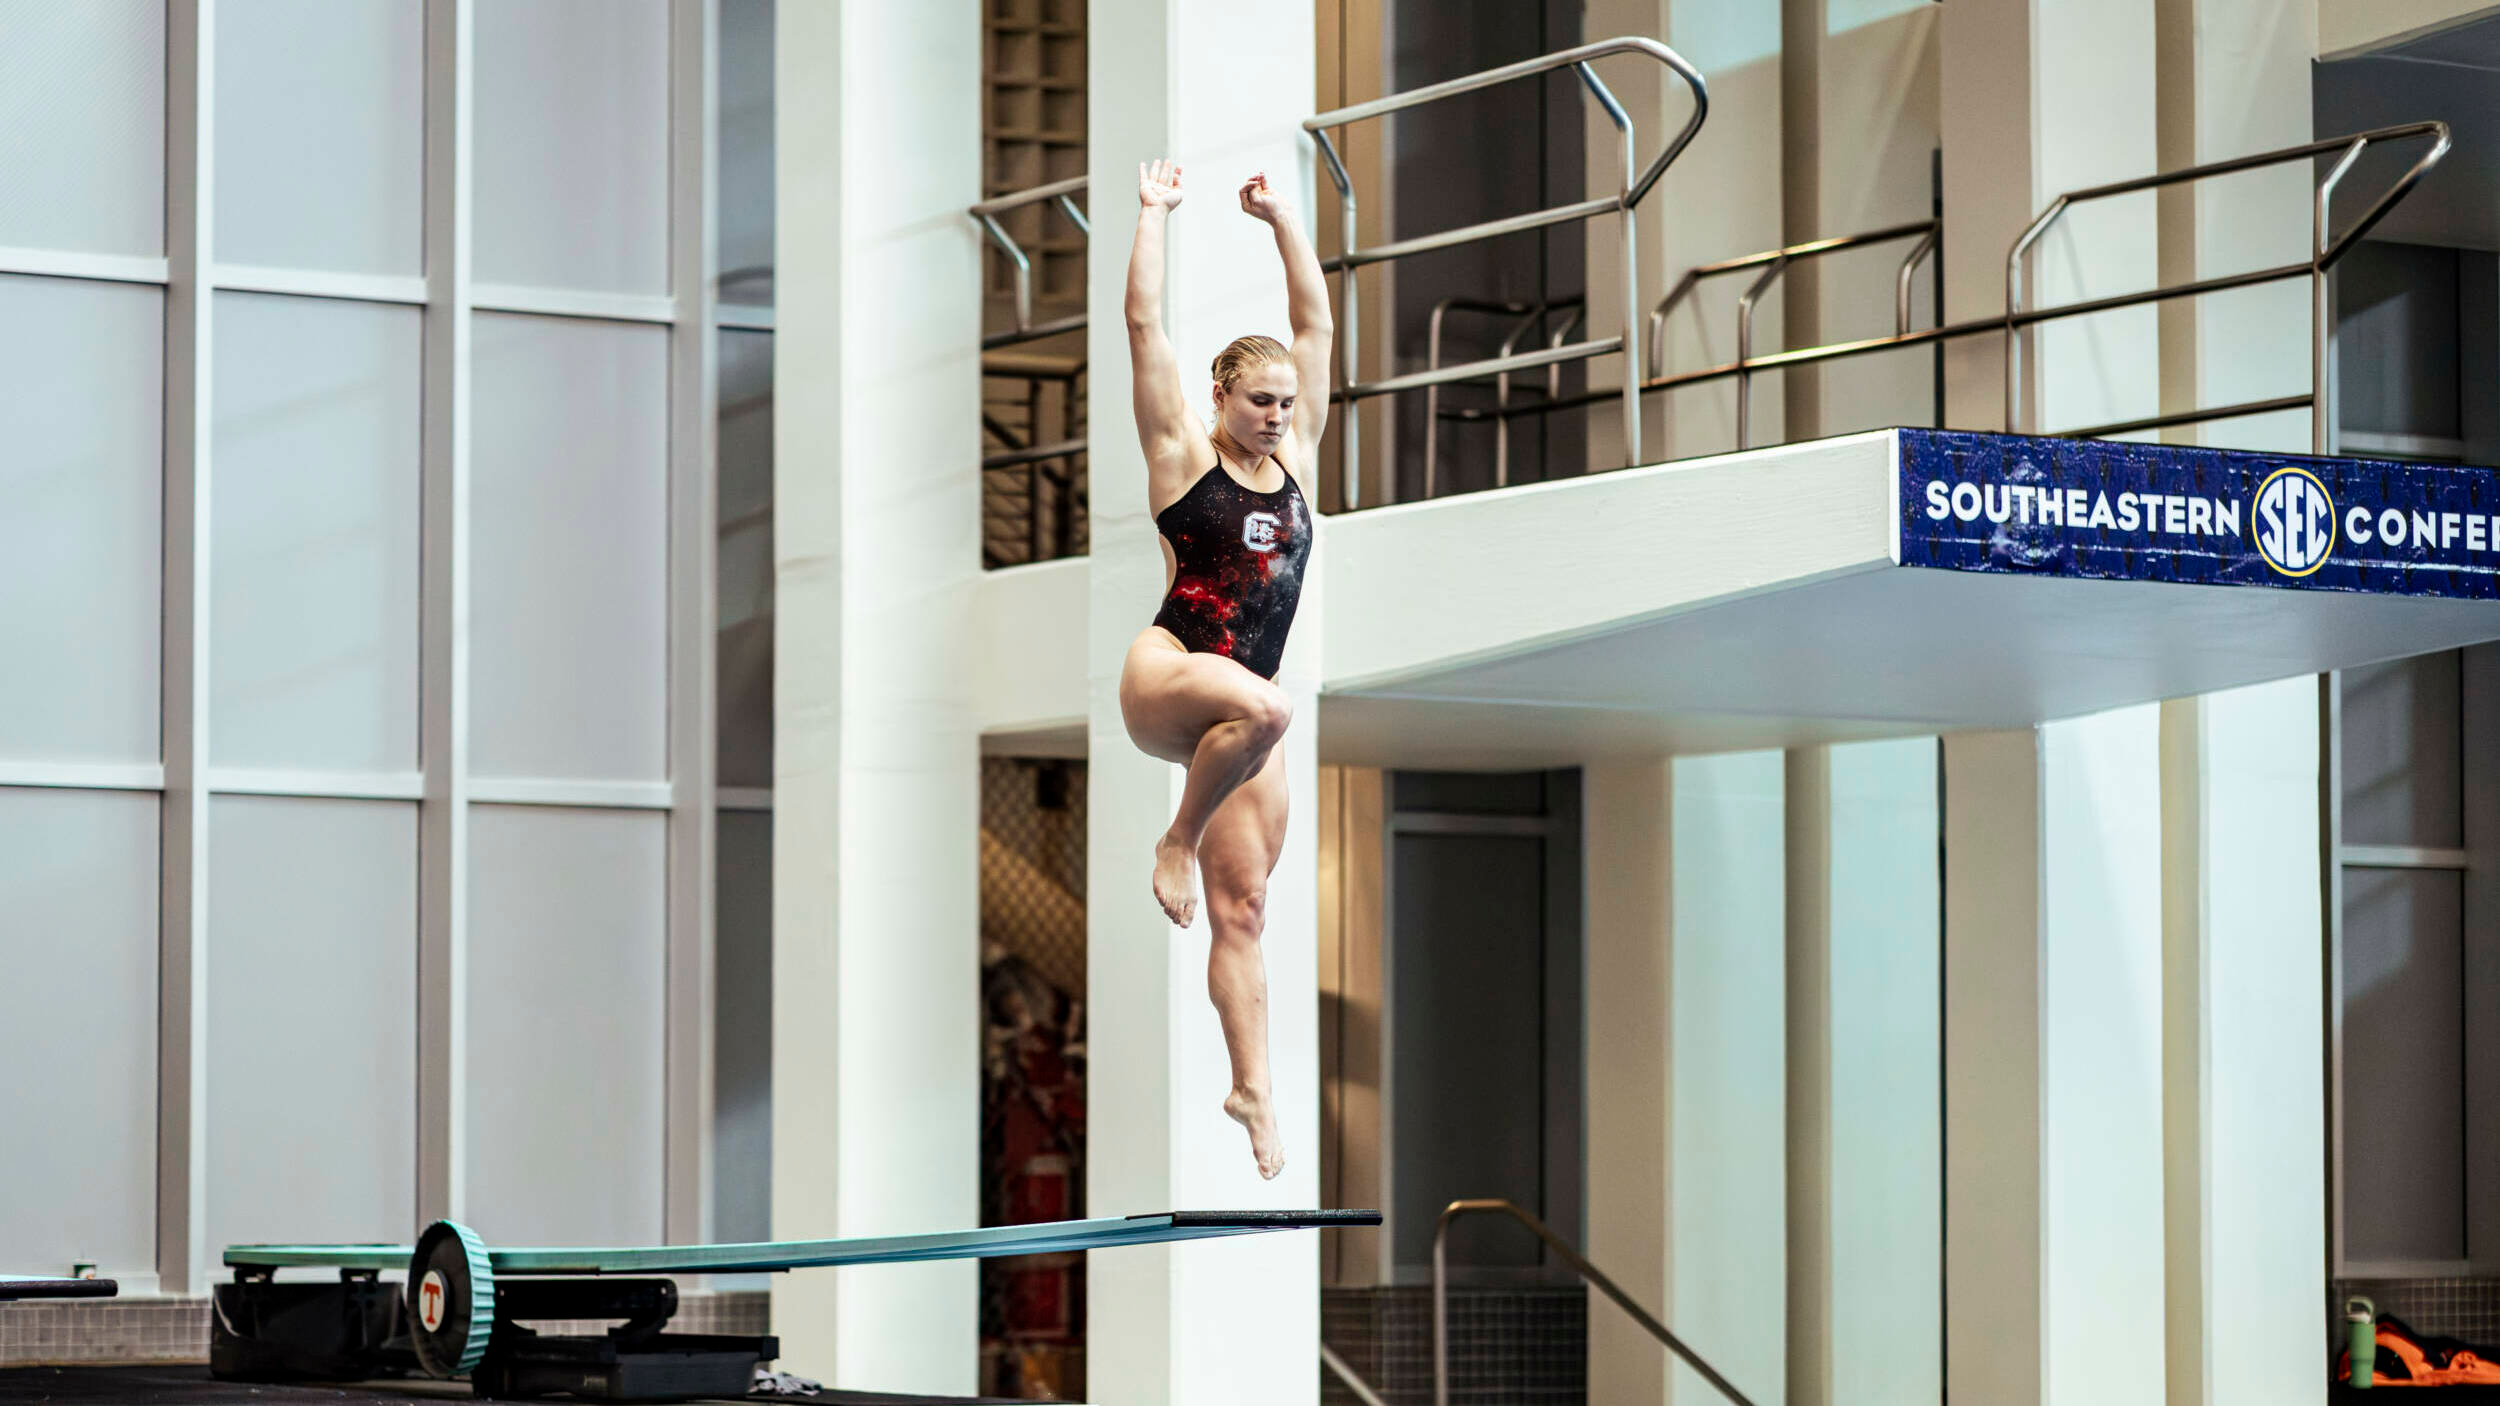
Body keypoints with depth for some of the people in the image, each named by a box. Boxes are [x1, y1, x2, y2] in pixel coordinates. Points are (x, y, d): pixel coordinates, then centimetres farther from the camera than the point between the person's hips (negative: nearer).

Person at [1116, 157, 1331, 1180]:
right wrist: (1154, 214, 2)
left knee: (1242, 910, 1)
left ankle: (1253, 1091, 2)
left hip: (1242, 714, 5)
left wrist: (1282, 219, 19)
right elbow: (1145, 324, -3)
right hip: (1164, 678, -5)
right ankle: (1178, 841, -16)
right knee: (1260, 705, -39)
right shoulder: (1183, 455, 1)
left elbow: (1316, 323, 18)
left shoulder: (1294, 457, 14)